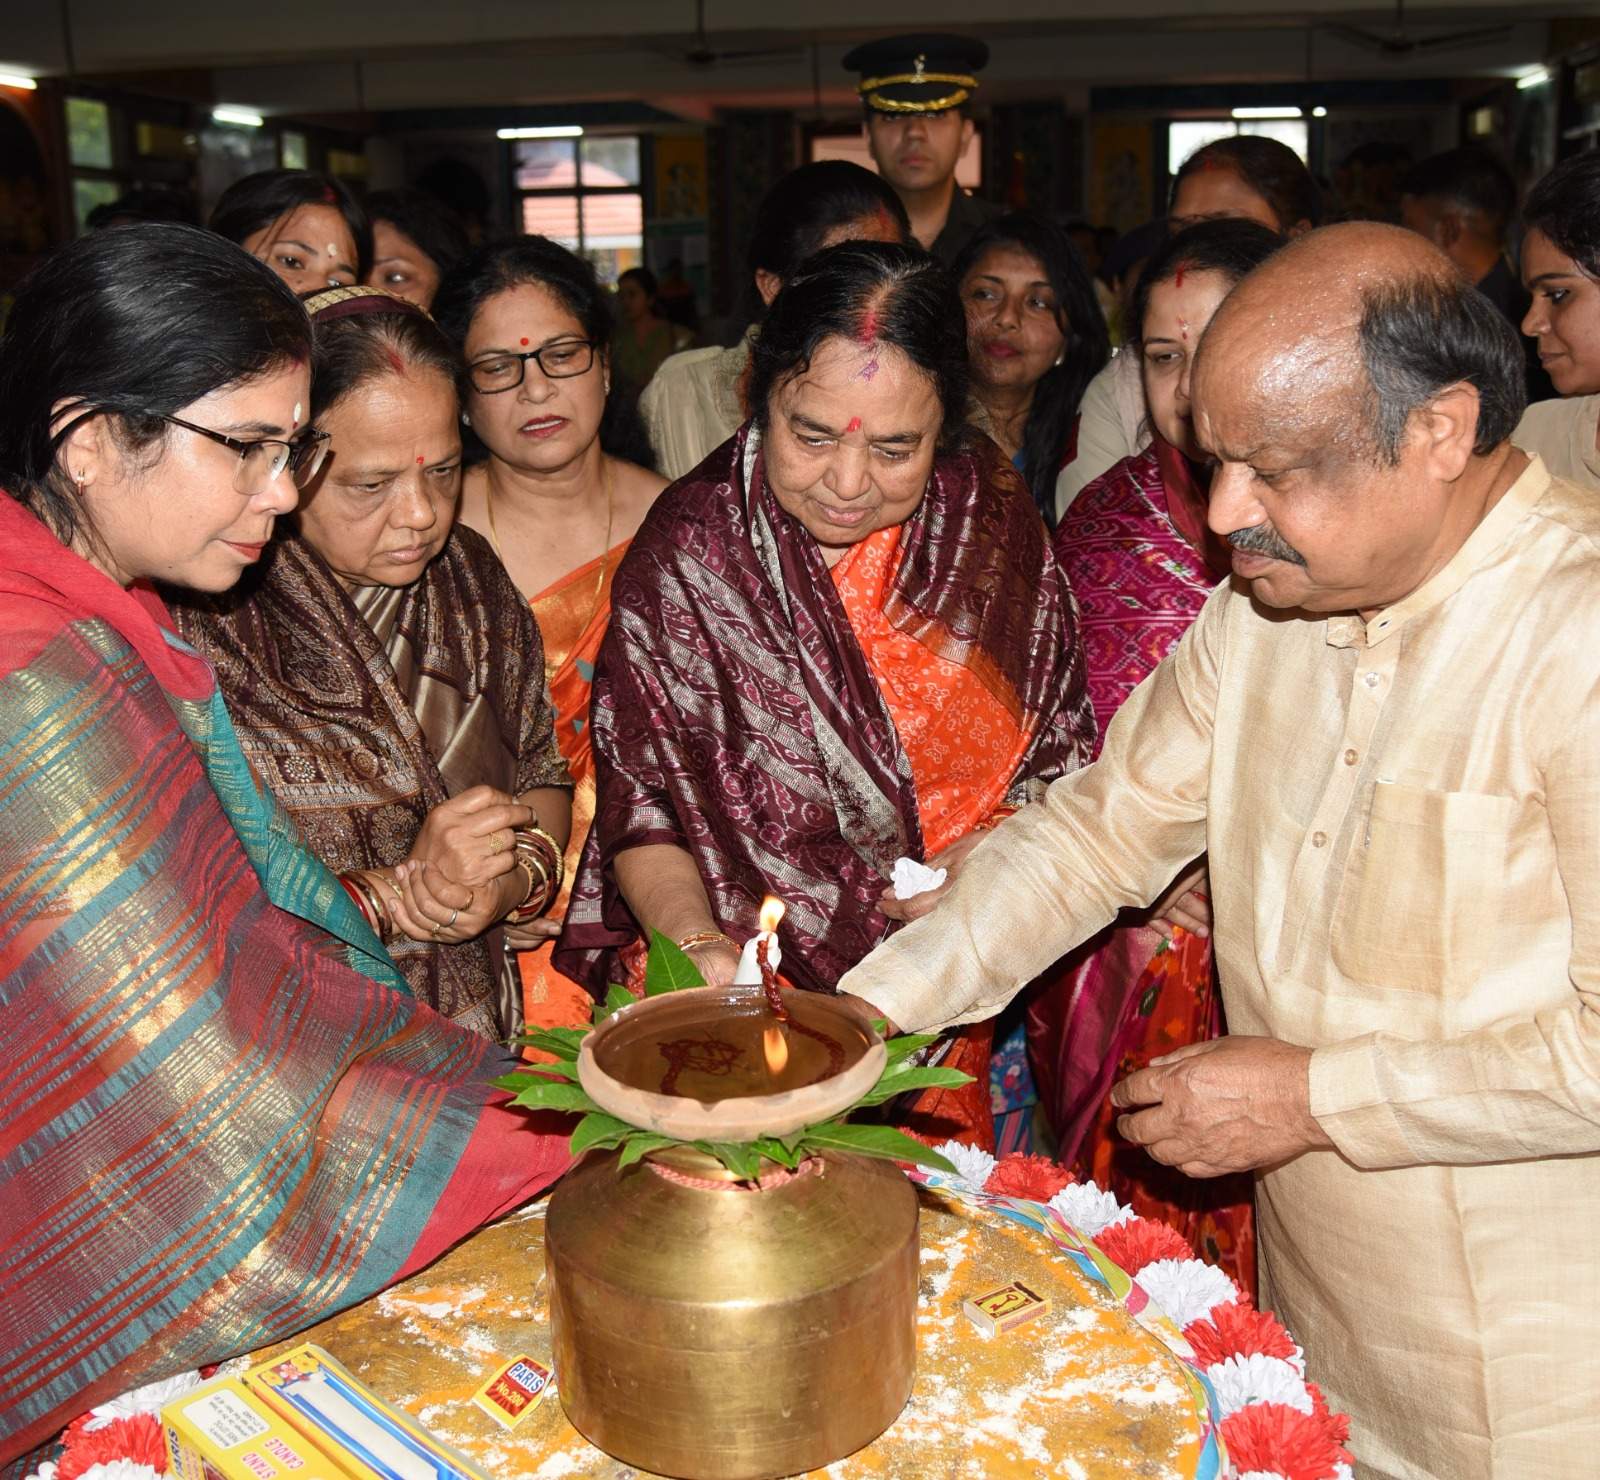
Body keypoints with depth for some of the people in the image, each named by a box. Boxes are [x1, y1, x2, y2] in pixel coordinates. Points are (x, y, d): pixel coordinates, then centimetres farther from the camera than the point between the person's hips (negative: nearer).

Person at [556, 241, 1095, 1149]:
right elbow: (639, 801, -5)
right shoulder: (688, 555, -10)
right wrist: (693, 940, -22)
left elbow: (1062, 759, 7)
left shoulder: (992, 518, -2)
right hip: (749, 996, -2)